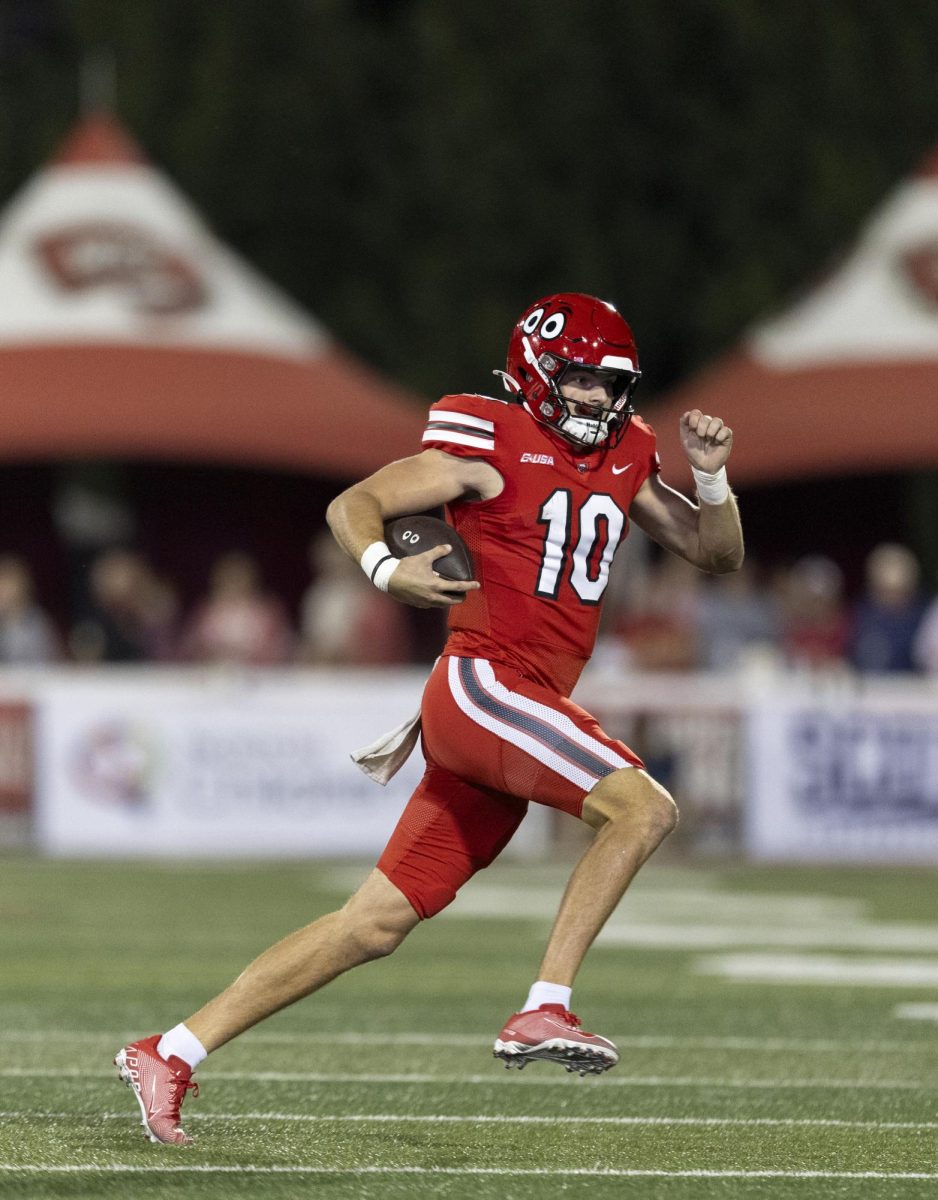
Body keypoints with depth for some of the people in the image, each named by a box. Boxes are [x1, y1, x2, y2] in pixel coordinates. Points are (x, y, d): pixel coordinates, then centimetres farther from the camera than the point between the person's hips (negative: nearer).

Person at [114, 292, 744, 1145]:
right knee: (643, 808, -22)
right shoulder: (491, 448, -4)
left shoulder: (623, 464, 17)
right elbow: (352, 505, -2)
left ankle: (172, 1055, 10)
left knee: (376, 925, 6)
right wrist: (385, 568, -23)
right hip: (483, 683, -7)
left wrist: (712, 475, 4)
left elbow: (718, 555, 23)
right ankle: (544, 1010, -20)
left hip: (531, 709, 7)